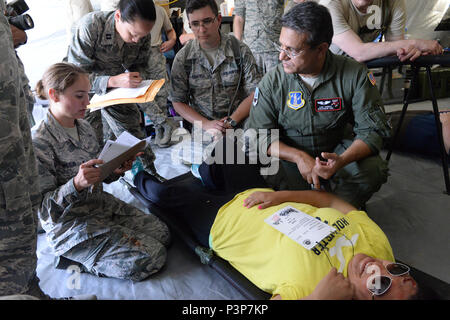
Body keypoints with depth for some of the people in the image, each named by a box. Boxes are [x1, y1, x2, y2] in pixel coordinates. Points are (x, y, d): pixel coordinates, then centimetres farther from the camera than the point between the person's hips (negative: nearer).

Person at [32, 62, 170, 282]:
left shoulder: (84, 127, 4)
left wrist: (116, 171, -8)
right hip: (68, 224, -8)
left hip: (100, 204, 8)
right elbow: (43, 208, -19)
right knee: (151, 258, -15)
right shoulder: (40, 141, -20)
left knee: (162, 234, 0)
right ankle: (75, 258, 2)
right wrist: (76, 184, -37)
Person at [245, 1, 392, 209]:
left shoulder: (354, 75, -13)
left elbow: (373, 130, -12)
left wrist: (341, 160, -33)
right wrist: (299, 157, -28)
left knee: (373, 169, -28)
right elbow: (258, 134, -11)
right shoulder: (272, 81, -10)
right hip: (290, 158, 0)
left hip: (339, 151, 1)